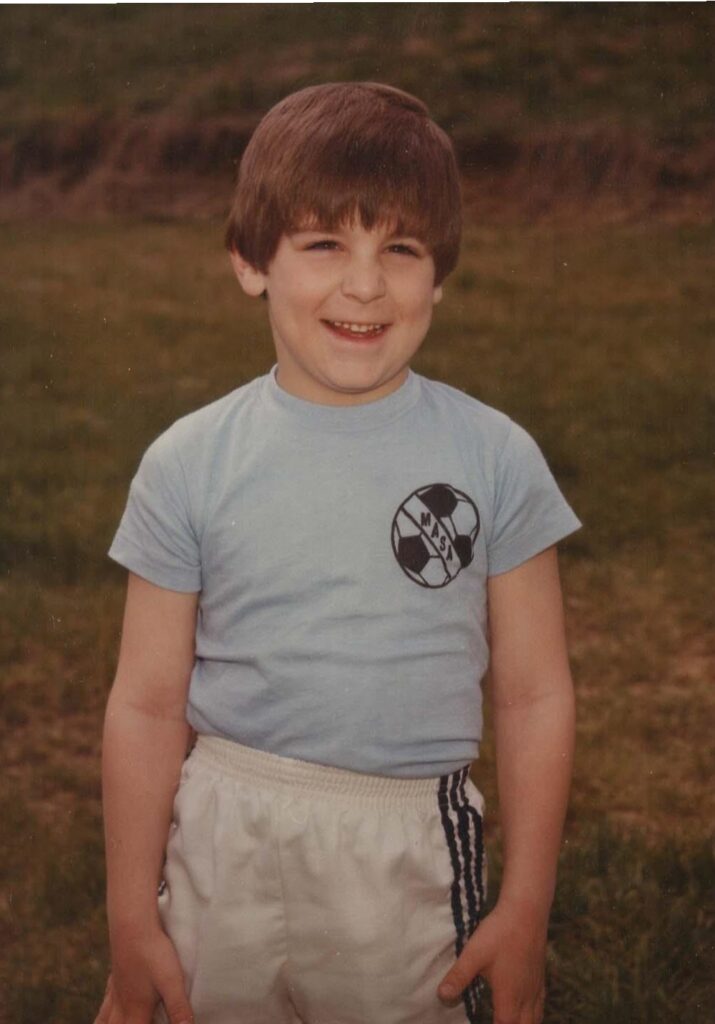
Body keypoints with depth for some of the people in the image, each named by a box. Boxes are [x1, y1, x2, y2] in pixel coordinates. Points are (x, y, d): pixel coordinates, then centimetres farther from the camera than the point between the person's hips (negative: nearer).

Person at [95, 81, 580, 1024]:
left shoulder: (495, 459, -5)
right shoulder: (190, 466, -5)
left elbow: (534, 696, -1)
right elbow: (147, 706, -1)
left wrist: (526, 910, 1)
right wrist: (131, 920, 2)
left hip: (412, 857, 0)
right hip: (226, 845, 1)